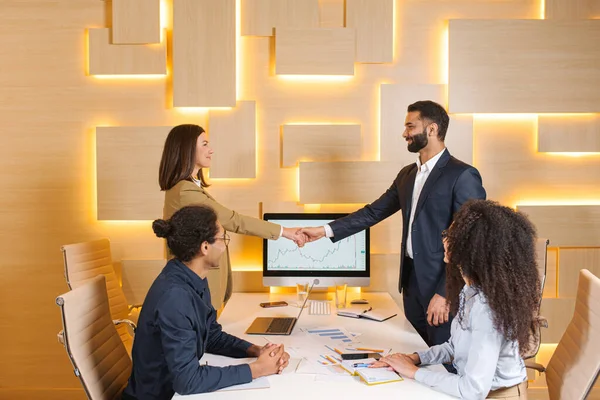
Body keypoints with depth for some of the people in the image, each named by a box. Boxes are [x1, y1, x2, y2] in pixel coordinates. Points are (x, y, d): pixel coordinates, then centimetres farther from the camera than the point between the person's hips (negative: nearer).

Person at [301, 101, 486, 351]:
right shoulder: (407, 174, 12)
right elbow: (374, 212, 12)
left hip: (442, 284, -7)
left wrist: (445, 293, -19)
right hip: (411, 279, 7)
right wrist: (325, 230, 4)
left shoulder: (462, 176, -12)